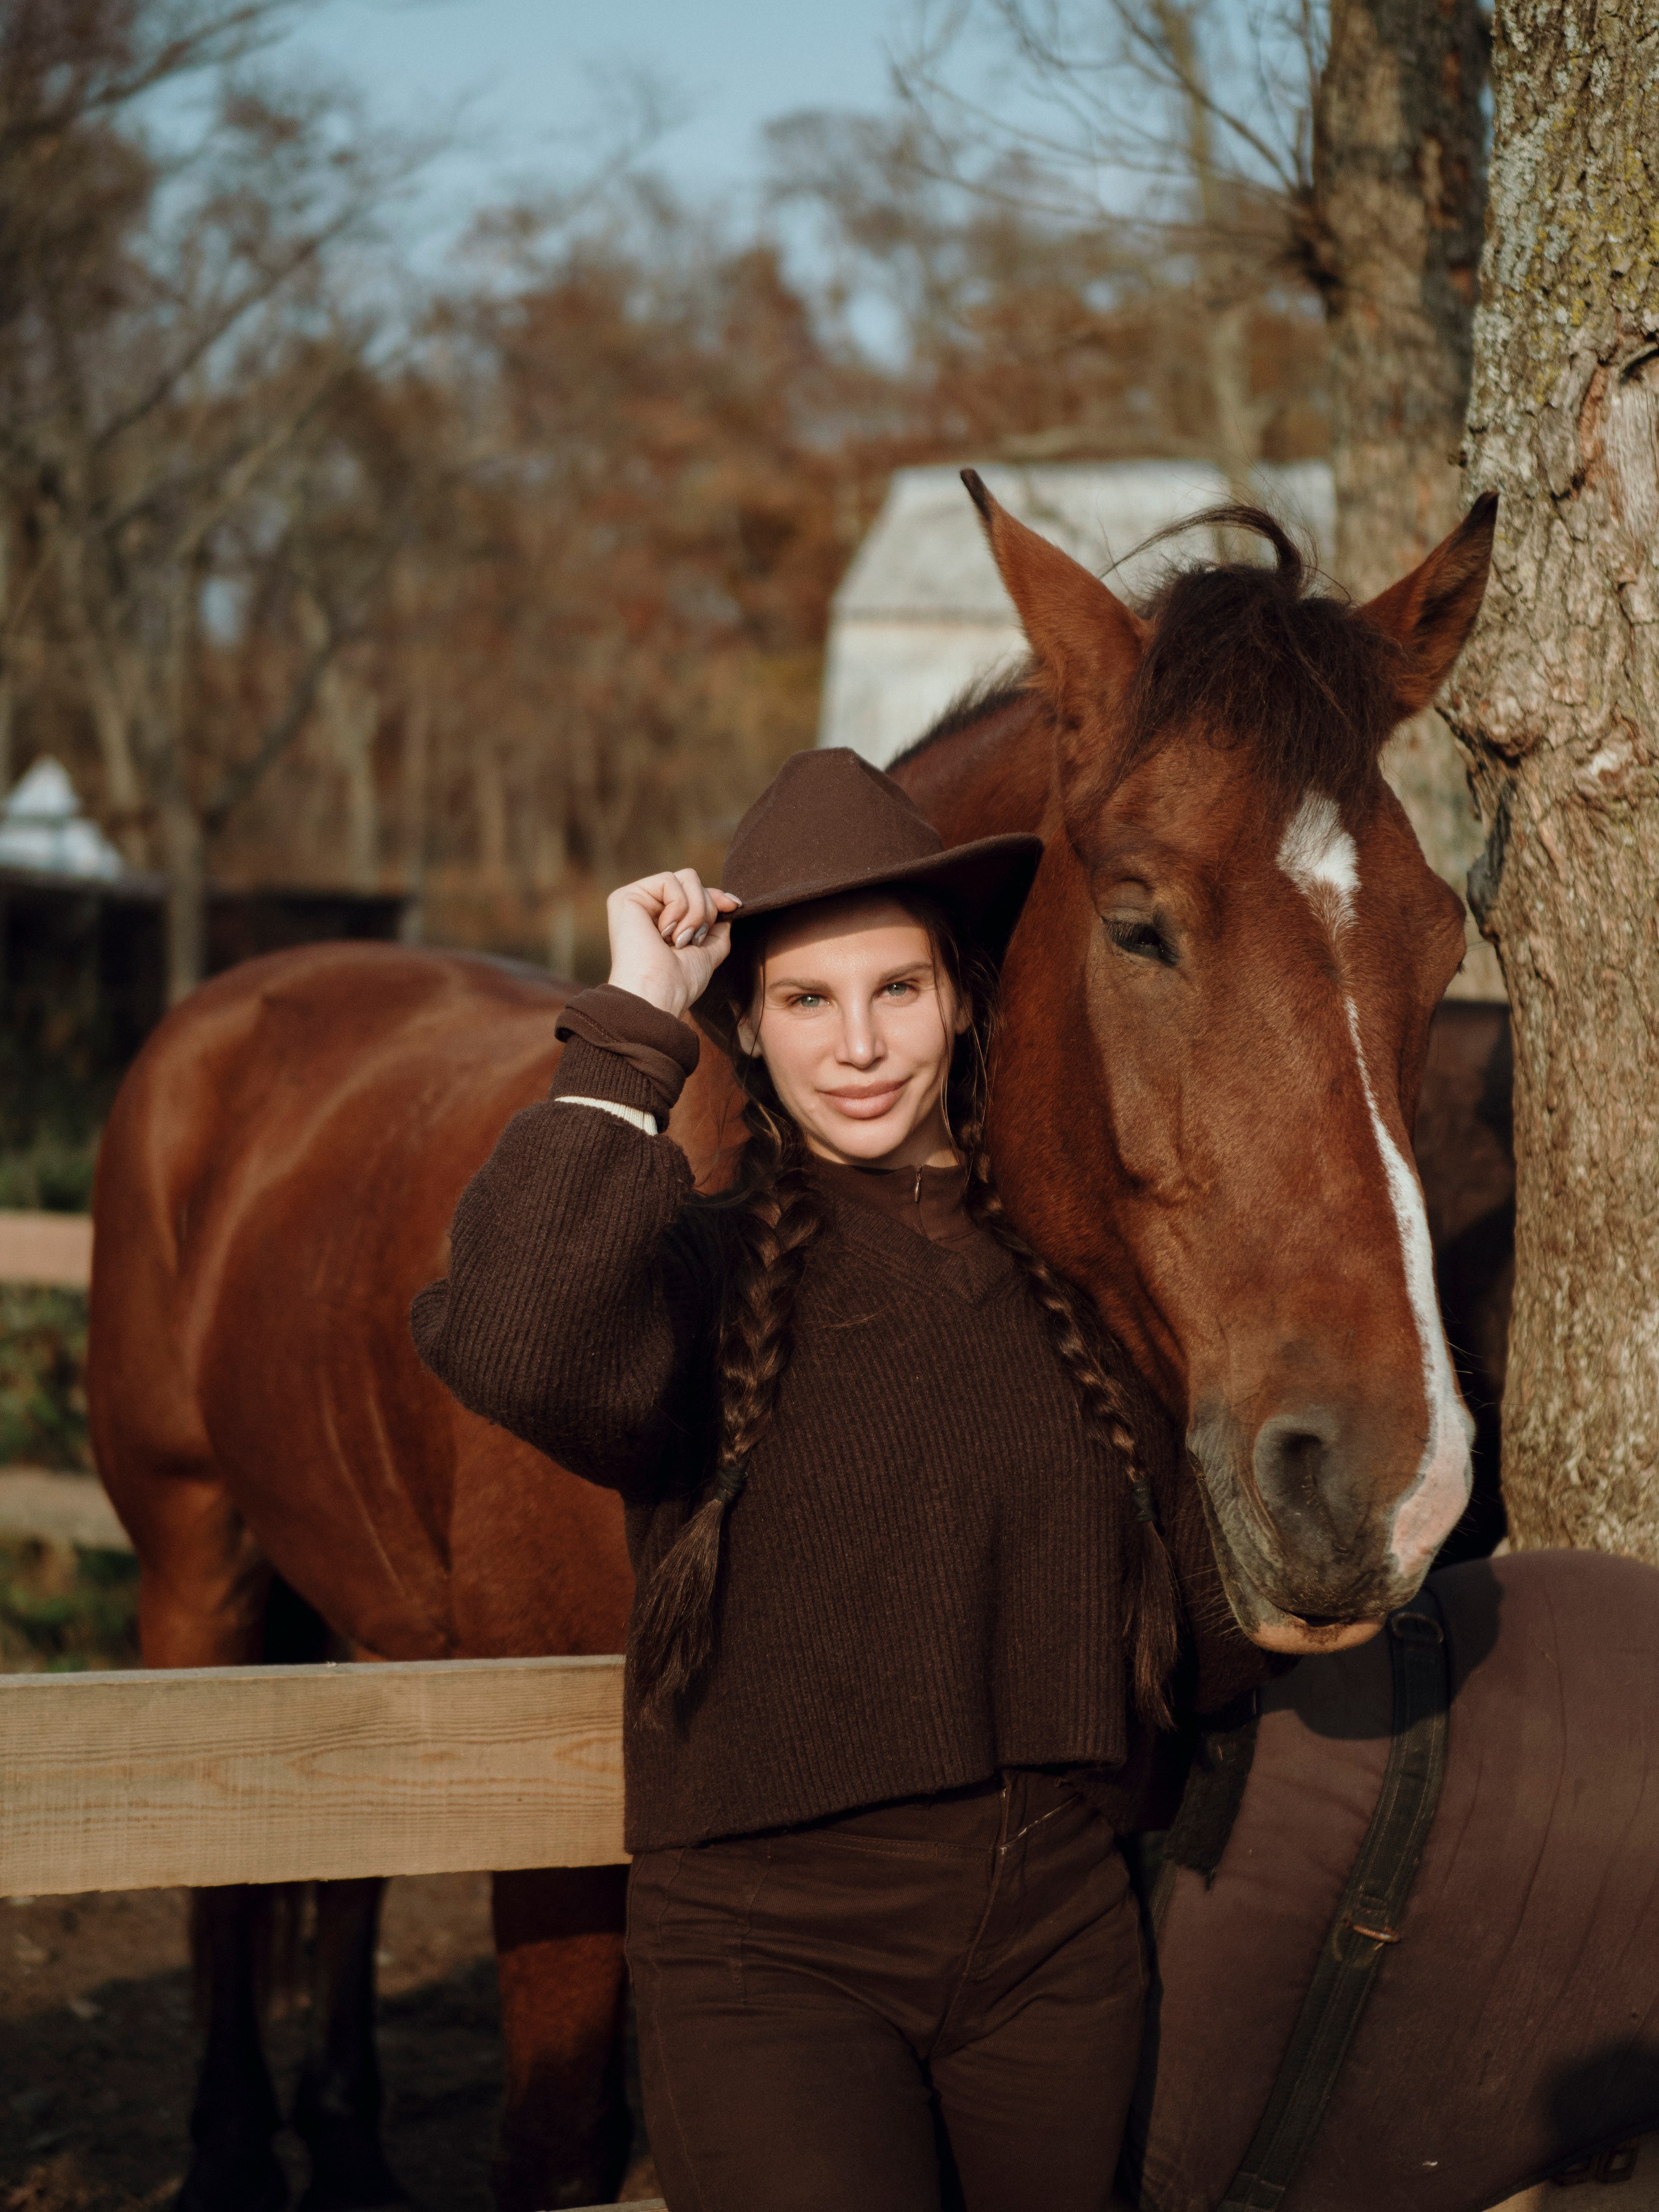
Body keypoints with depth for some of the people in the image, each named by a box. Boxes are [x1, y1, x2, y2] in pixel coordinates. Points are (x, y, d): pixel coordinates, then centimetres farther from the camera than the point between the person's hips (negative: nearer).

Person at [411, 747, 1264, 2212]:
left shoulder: (1071, 1270, 6)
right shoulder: (703, 1266, -8)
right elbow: (509, 1347, -32)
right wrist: (632, 1032, -24)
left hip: (1060, 1943, 5)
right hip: (773, 1953, -5)